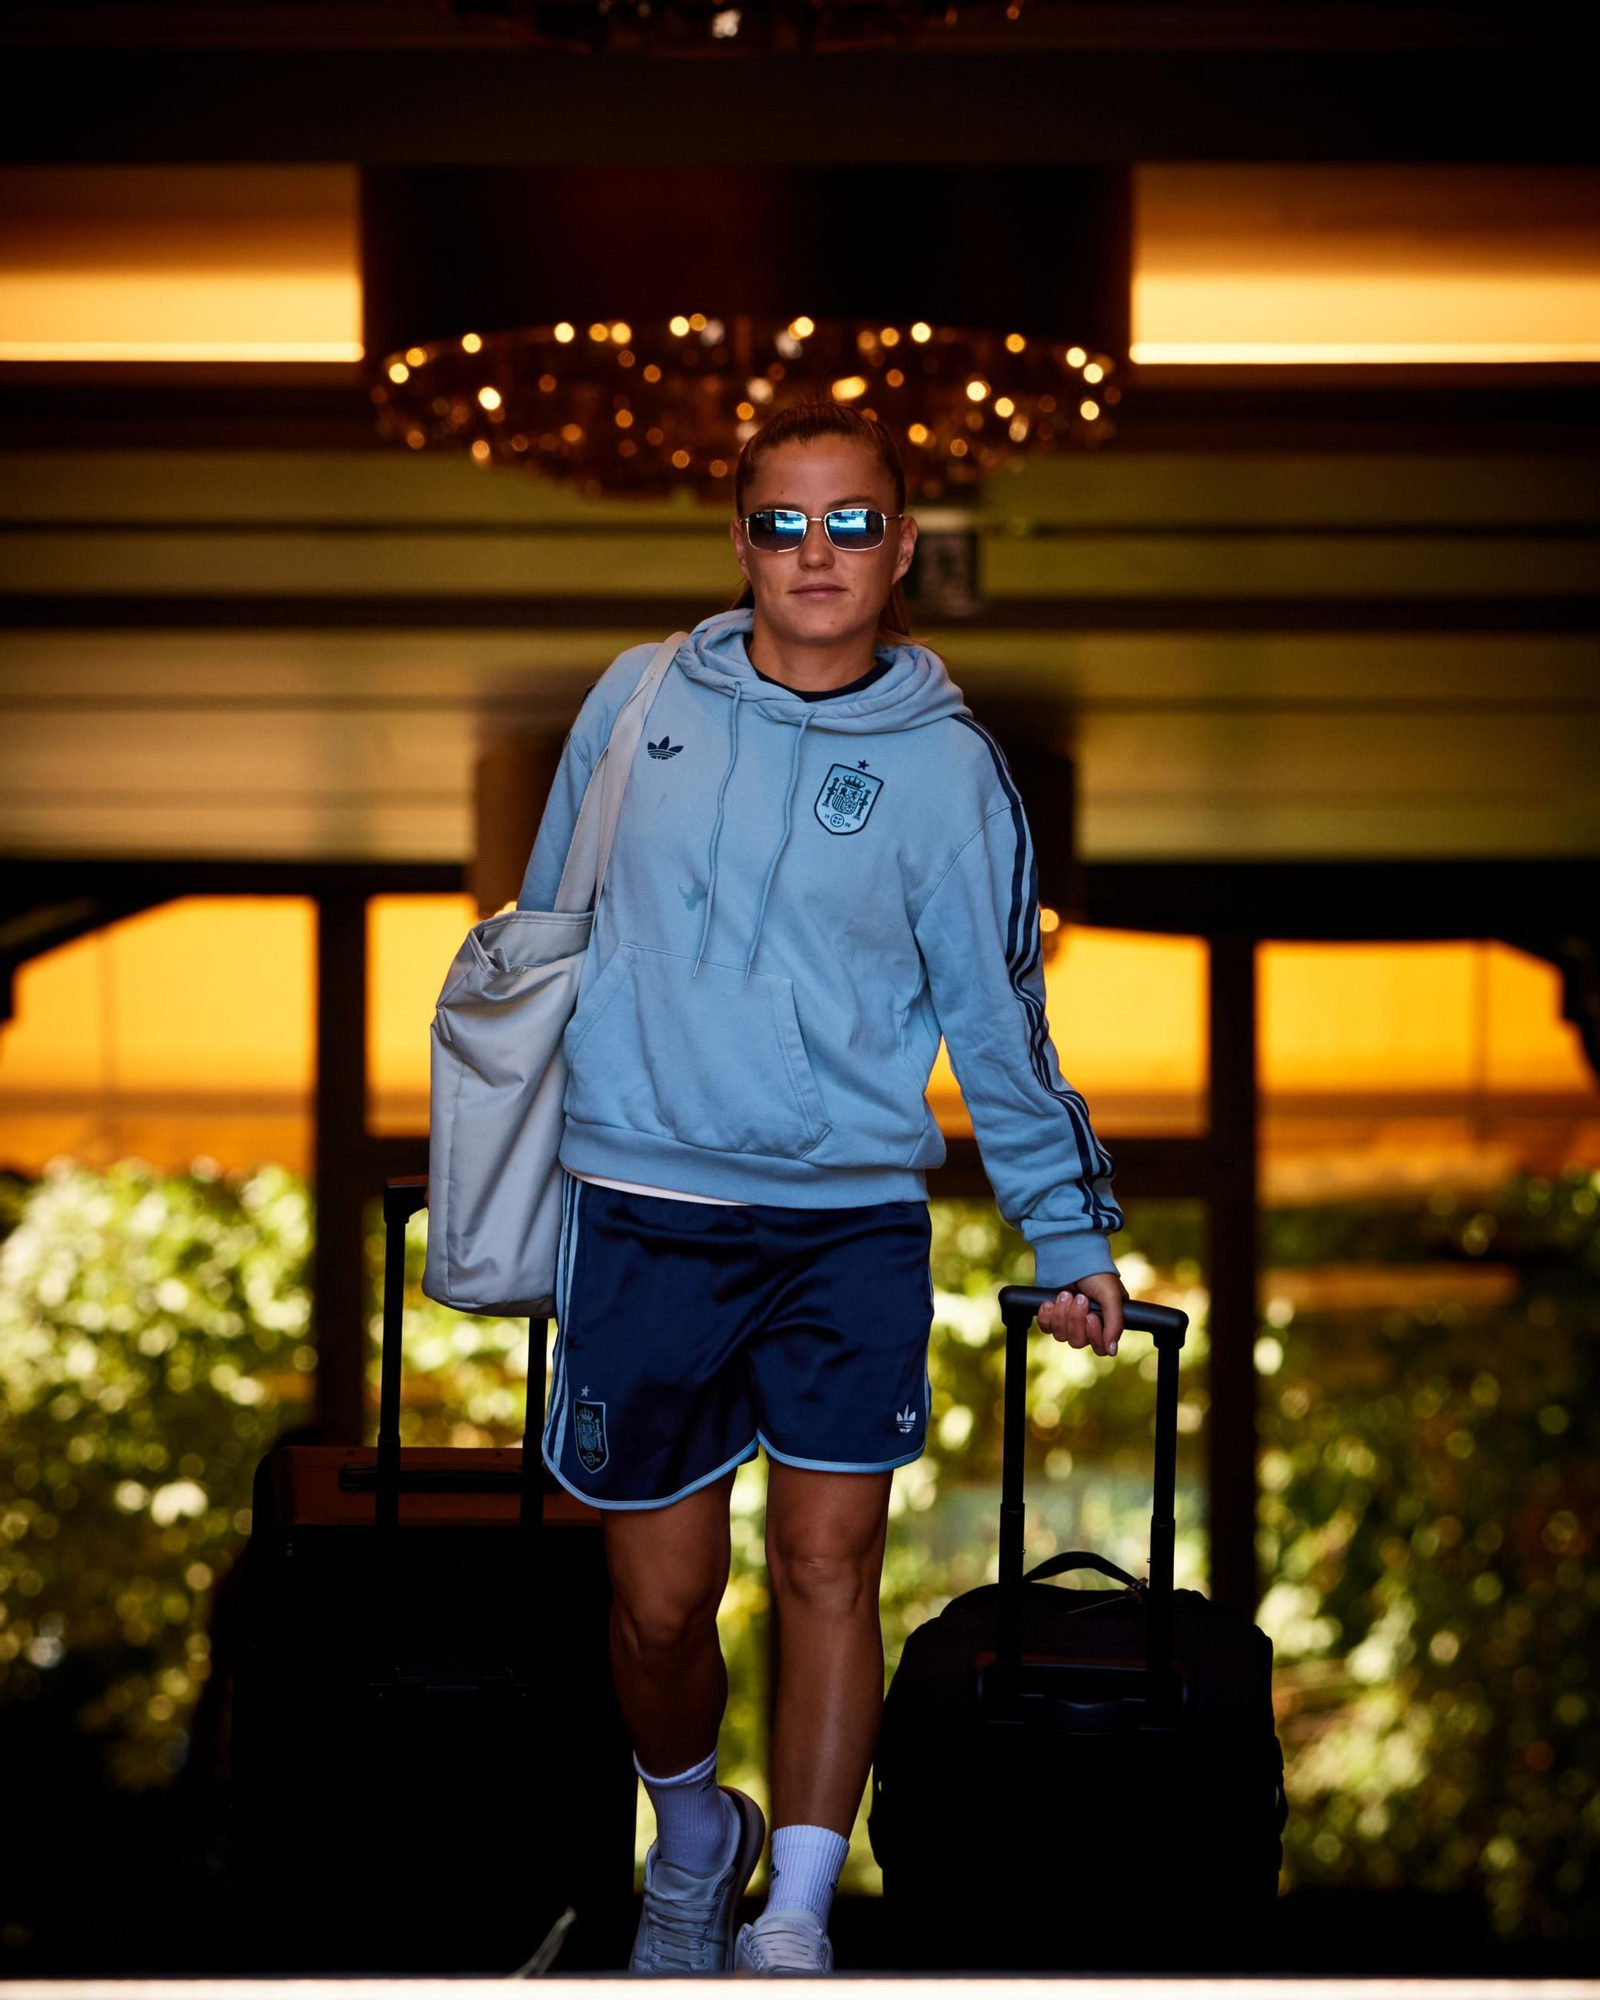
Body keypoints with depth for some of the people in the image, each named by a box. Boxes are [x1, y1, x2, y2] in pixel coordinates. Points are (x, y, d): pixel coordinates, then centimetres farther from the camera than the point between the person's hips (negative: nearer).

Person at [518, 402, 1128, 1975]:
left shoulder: (948, 766, 2)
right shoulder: (638, 700, 5)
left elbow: (996, 1020, 9)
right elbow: (547, 932, 16)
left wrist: (1068, 1237, 10)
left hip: (856, 1219, -1)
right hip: (642, 1210, 1)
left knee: (828, 1566, -6)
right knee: (662, 1597, 4)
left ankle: (793, 1919, 3)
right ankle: (690, 1841, 31)